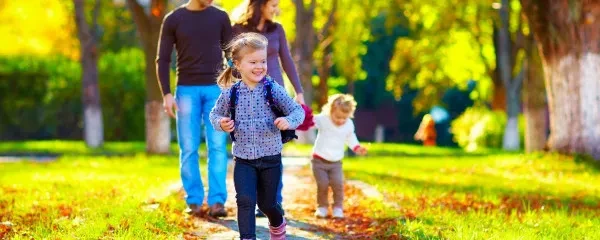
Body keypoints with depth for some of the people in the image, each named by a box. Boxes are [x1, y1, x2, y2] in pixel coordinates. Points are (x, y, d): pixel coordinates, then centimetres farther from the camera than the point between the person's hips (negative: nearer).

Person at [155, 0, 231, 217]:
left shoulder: (220, 17, 6)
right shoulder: (173, 20, 2)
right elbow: (163, 60, 2)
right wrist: (166, 93, -8)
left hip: (215, 89, 1)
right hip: (186, 90, -1)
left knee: (217, 146, -7)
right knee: (188, 149, -1)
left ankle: (217, 201, -8)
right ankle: (194, 201, 5)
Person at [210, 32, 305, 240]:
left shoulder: (273, 89, -10)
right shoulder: (230, 93, -6)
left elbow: (297, 110, -6)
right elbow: (215, 114, 9)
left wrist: (289, 121, -27)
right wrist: (221, 123, -13)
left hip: (270, 158, 0)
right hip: (243, 159, 0)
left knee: (267, 203, 14)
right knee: (245, 200, -15)